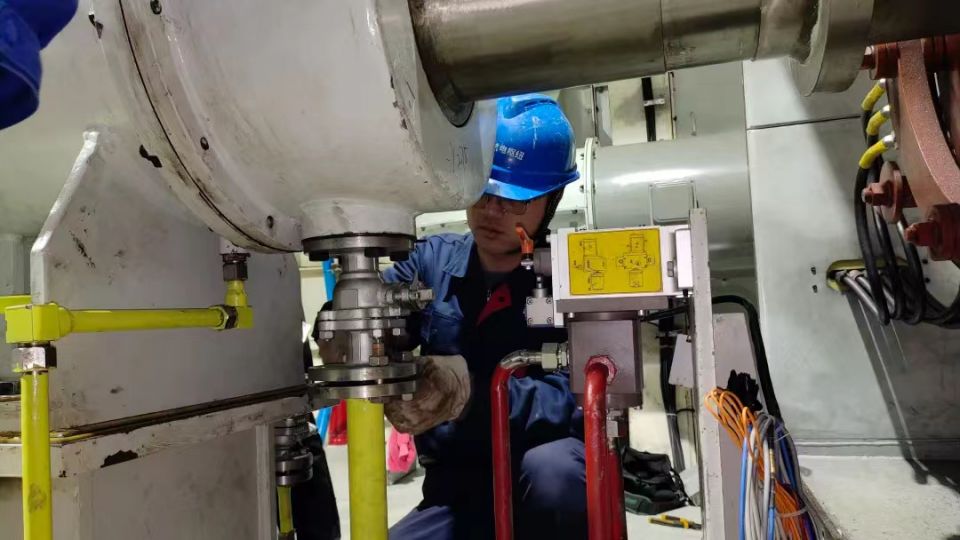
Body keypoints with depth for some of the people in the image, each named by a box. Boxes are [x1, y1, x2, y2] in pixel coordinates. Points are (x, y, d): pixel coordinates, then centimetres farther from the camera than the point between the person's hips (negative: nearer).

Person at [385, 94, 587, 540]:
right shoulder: (432, 260, 4)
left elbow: (574, 396, -22)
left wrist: (470, 393, -39)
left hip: (548, 492, -3)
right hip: (458, 495, 4)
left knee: (551, 469, -36)